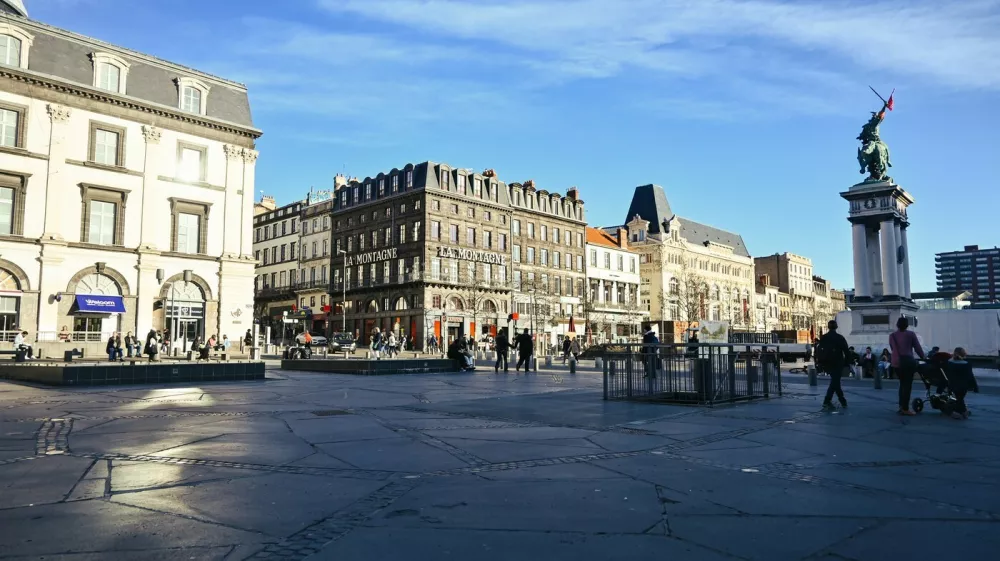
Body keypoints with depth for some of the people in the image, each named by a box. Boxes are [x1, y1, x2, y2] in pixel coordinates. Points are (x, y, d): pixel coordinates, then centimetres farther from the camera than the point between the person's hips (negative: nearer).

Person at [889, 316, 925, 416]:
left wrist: (898, 356, 16)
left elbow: (893, 349, 7)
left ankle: (901, 405, 19)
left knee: (902, 383, 19)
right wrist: (923, 357, 13)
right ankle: (905, 409, -2)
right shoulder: (911, 334, 1)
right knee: (907, 384, -1)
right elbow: (917, 348, 1)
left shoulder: (892, 336, 10)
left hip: (896, 362, 4)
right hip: (908, 361, -4)